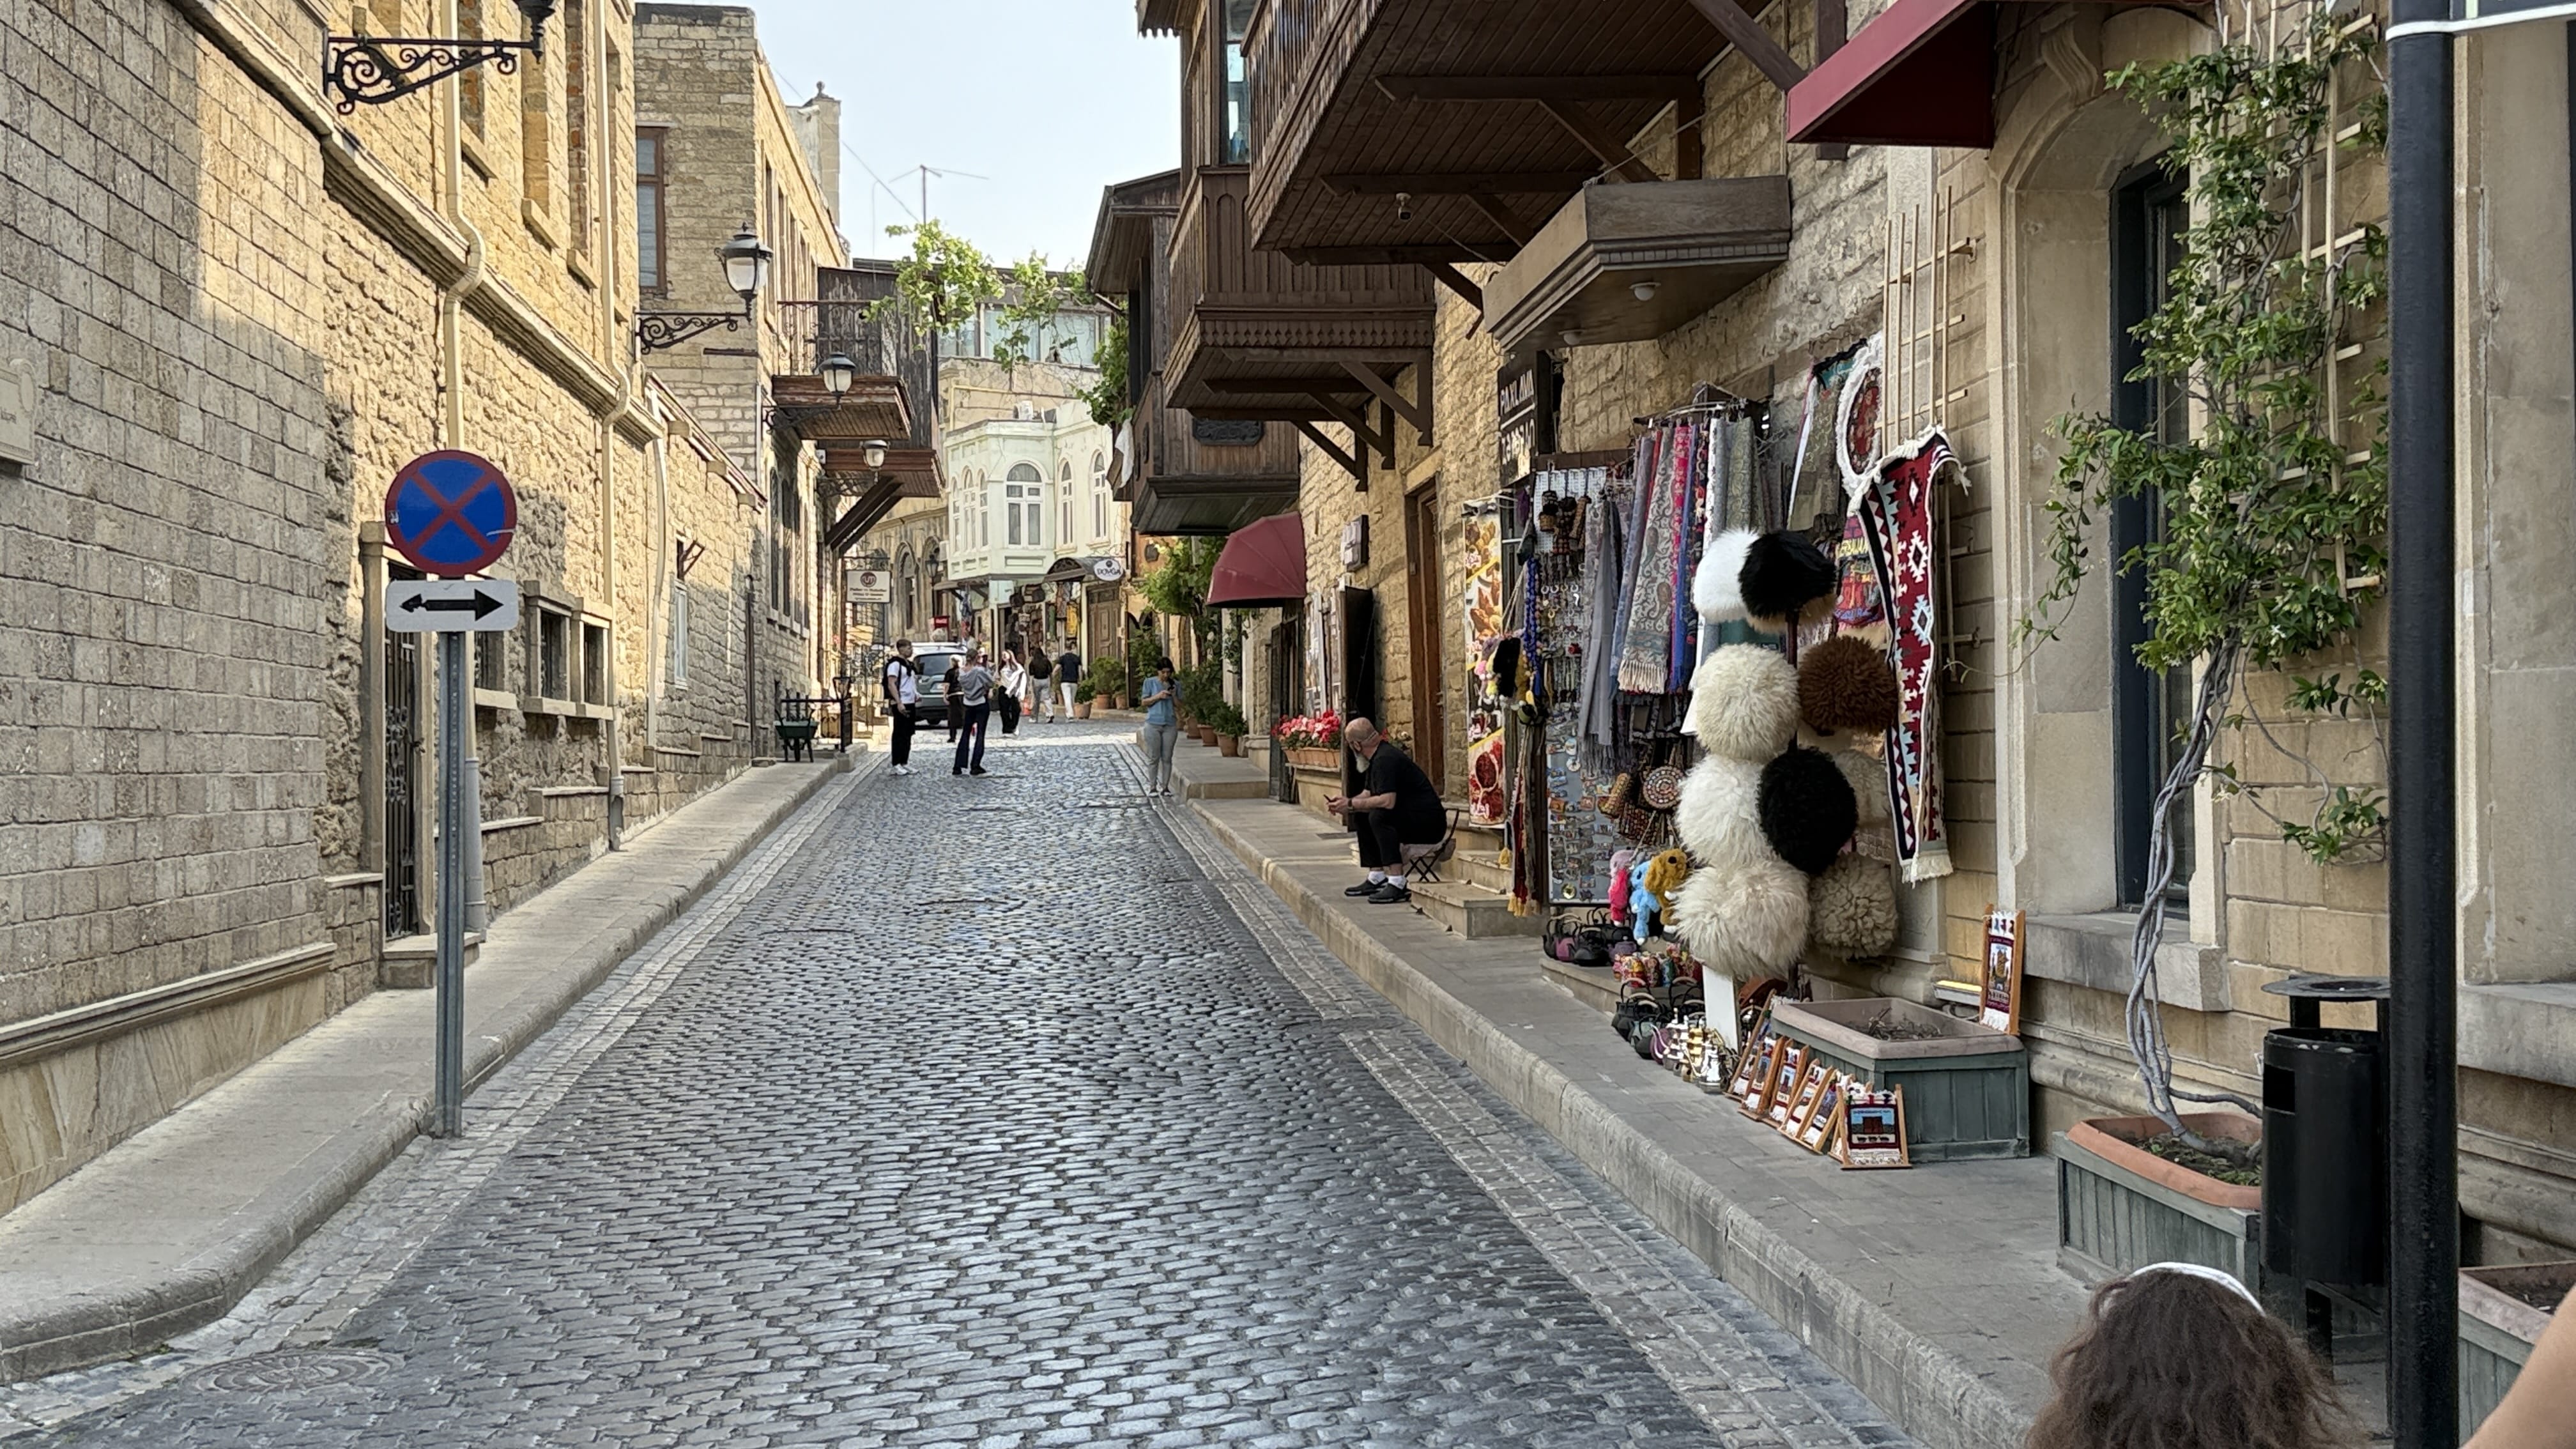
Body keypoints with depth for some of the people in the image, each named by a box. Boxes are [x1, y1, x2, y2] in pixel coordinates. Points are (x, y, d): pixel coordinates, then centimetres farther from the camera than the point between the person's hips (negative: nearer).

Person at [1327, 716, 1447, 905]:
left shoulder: (1385, 759, -20)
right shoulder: (1377, 758, 13)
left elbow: (1387, 801, -30)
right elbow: (1367, 795, 20)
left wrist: (1351, 804, -20)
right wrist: (1345, 802, 2)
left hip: (1429, 823, -11)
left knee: (1379, 816, -30)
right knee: (1362, 816, 15)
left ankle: (1397, 884, -31)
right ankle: (1376, 878, 12)